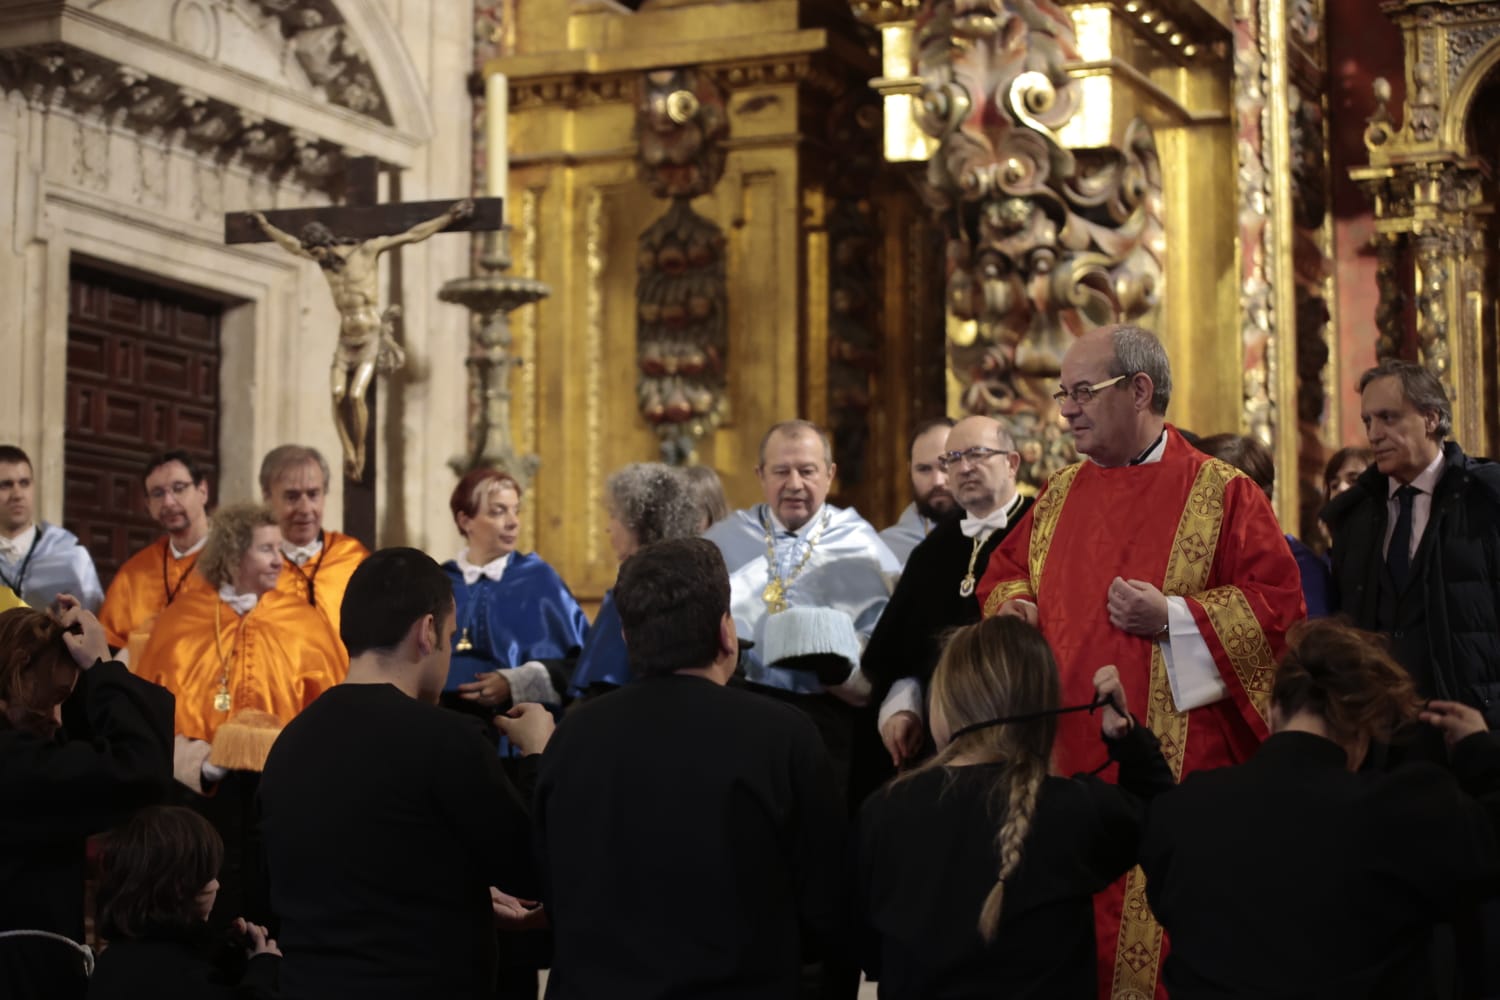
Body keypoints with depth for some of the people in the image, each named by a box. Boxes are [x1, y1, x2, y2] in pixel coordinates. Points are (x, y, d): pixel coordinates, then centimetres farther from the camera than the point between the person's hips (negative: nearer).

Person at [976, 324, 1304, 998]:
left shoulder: (1221, 493, -3)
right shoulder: (1061, 494, 14)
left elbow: (1277, 602, -8)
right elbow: (1005, 571, 27)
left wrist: (1173, 618, -16)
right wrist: (1012, 605, 4)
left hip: (1169, 759, -5)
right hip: (1065, 754, 5)